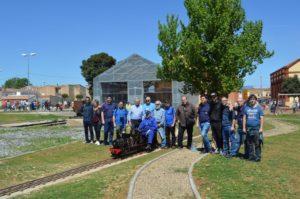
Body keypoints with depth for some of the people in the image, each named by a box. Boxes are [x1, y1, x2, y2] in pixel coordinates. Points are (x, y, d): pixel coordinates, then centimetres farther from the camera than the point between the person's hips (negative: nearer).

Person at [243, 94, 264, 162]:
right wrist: (244, 127, 6)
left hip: (256, 128, -3)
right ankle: (251, 156, 18)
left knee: (257, 144, -5)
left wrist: (261, 128, -6)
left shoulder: (259, 108, 1)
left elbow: (261, 118, 0)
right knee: (249, 143, 9)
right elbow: (244, 118, 11)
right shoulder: (246, 108, 8)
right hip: (248, 128, 3)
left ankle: (258, 157, 1)